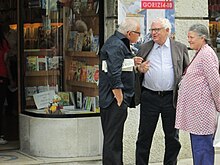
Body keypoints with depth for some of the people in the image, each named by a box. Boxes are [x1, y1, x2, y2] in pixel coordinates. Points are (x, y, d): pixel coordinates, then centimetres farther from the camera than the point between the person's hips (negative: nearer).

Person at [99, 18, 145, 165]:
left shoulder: (116, 42, 15)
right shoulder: (116, 45, -18)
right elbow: (114, 74, -25)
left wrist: (132, 61, 10)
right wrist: (119, 97, -21)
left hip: (108, 98, 11)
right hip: (115, 99, -11)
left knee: (113, 137, 18)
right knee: (113, 138, -5)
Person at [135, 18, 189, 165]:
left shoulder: (180, 48, 7)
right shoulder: (144, 48, 10)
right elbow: (136, 68, 17)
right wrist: (138, 68, -5)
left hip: (171, 98, 0)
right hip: (149, 97, 1)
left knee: (172, 136, 7)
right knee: (144, 136, 4)